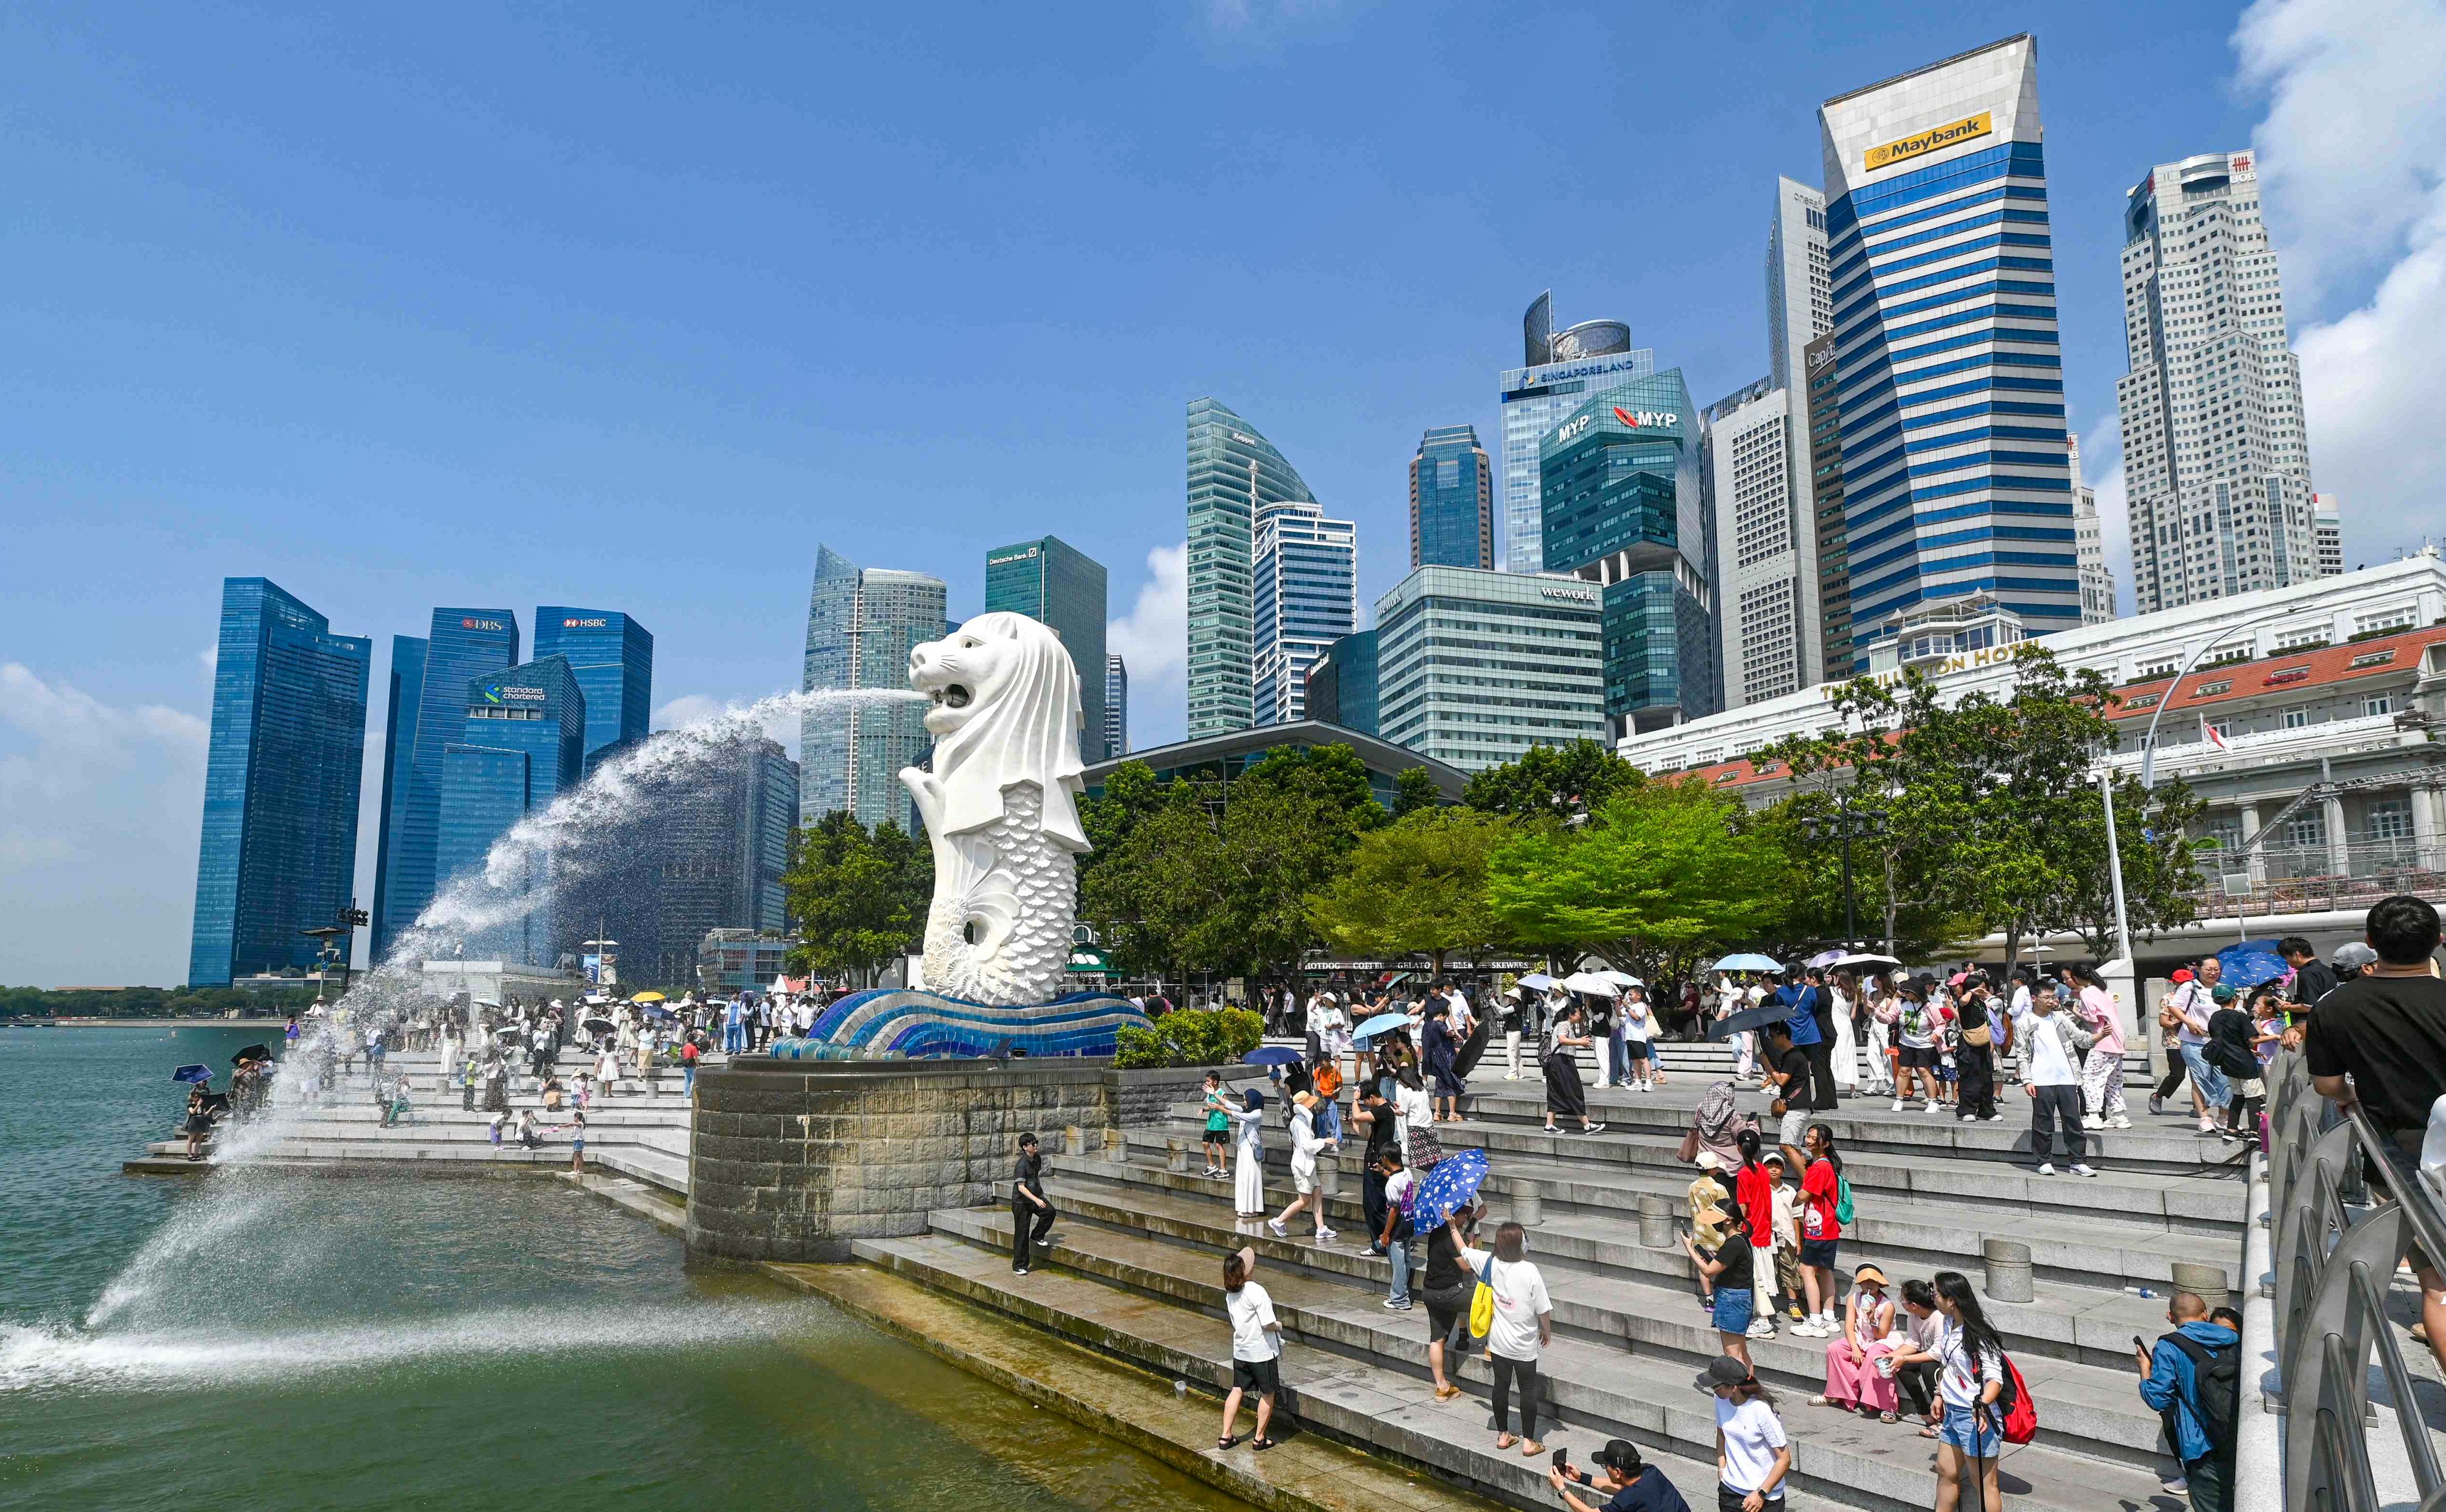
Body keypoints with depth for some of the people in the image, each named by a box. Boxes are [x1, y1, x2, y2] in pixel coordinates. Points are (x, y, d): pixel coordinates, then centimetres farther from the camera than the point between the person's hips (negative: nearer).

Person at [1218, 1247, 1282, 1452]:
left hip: (1240, 1351, 6)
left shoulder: (1230, 1295, 1)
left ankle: (1226, 1436, 17)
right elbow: (1268, 1325, -24)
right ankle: (1259, 1439, 17)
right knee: (1268, 1394, 10)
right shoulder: (1257, 1292, -23)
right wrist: (1278, 1326, -2)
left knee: (1237, 1390, 16)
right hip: (1262, 1351, -6)